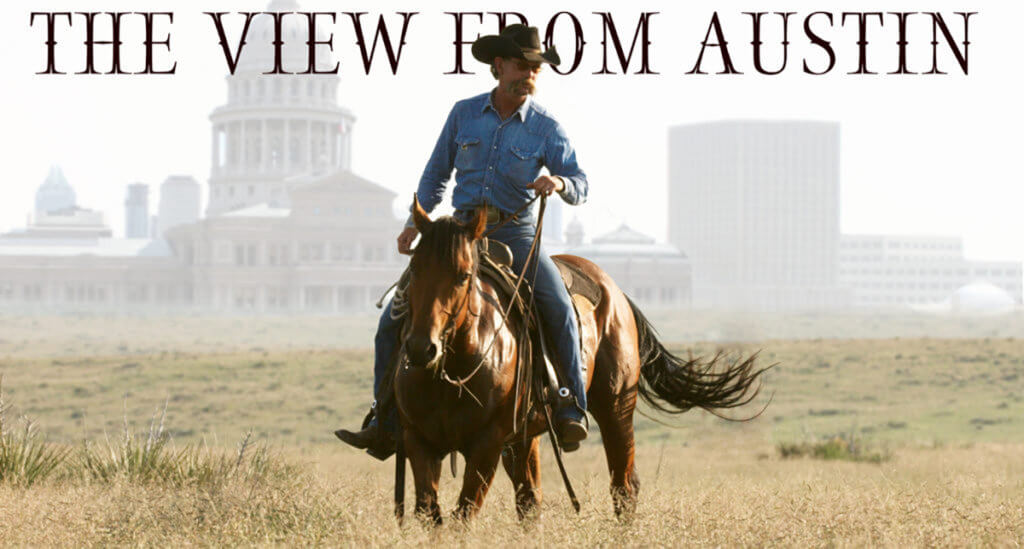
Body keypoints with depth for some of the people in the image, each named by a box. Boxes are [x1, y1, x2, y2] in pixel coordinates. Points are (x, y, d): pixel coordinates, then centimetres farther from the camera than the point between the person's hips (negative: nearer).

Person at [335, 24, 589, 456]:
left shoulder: (546, 128, -2)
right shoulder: (464, 114, 5)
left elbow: (580, 185, -5)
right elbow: (437, 173, 15)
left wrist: (559, 182, -28)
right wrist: (415, 222, 7)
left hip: (515, 234, -3)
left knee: (557, 306, -30)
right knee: (394, 320, -7)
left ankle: (572, 410, -21)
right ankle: (386, 423, 1)